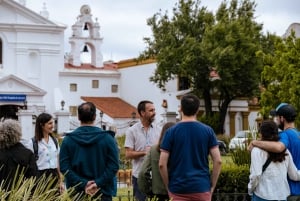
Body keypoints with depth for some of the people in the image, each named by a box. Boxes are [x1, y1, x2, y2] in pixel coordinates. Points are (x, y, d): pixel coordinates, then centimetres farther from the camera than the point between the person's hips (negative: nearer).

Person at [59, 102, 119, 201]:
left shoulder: (68, 140, -1)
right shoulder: (107, 138, -4)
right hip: (103, 192, -1)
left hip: (76, 193, 1)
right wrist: (98, 183, -12)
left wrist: (83, 184, -10)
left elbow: (64, 167, -7)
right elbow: (113, 165, -10)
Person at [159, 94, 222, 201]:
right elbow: (218, 161, -2)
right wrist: (212, 186, 6)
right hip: (202, 188, 1)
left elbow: (162, 164, -6)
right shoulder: (207, 131, 1)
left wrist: (168, 187, 5)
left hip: (178, 189, -1)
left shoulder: (171, 132, -3)